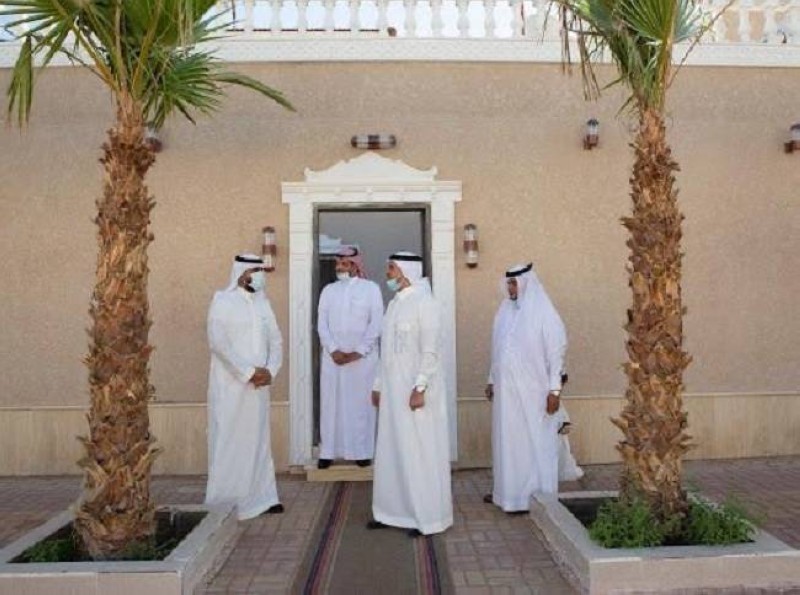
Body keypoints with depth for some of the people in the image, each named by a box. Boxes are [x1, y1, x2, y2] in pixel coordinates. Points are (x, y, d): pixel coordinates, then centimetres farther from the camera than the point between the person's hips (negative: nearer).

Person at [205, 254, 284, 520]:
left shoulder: (262, 301, 11)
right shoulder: (222, 301, -6)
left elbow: (276, 340, 10)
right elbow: (218, 342, -16)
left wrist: (270, 371, -6)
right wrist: (249, 372, -17)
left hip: (258, 385, 6)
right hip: (231, 385, -6)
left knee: (258, 439, 10)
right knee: (229, 440, 1)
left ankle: (261, 496, 19)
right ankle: (224, 501, 12)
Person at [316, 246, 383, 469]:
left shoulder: (371, 288, 2)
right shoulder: (328, 290, 11)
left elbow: (376, 323, -4)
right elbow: (322, 324, 5)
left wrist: (358, 352, -10)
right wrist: (333, 350, -9)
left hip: (363, 357, -2)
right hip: (333, 356, 3)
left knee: (361, 403, 1)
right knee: (331, 403, 3)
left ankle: (362, 451, 10)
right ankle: (328, 451, 11)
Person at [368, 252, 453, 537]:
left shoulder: (424, 302, -12)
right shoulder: (394, 303, 13)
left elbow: (431, 350, -17)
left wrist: (420, 388, -22)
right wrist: (379, 385, 16)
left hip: (414, 390, -8)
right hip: (393, 390, 8)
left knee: (419, 454, 0)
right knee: (392, 452, 12)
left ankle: (426, 516, 12)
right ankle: (393, 510, 24)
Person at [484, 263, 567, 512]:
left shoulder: (543, 313, -11)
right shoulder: (505, 310, 8)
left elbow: (556, 353, -12)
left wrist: (554, 390, -15)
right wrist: (492, 380, 15)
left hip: (532, 391, -6)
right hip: (506, 389, 6)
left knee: (534, 441, 3)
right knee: (507, 440, 13)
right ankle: (507, 489, 26)